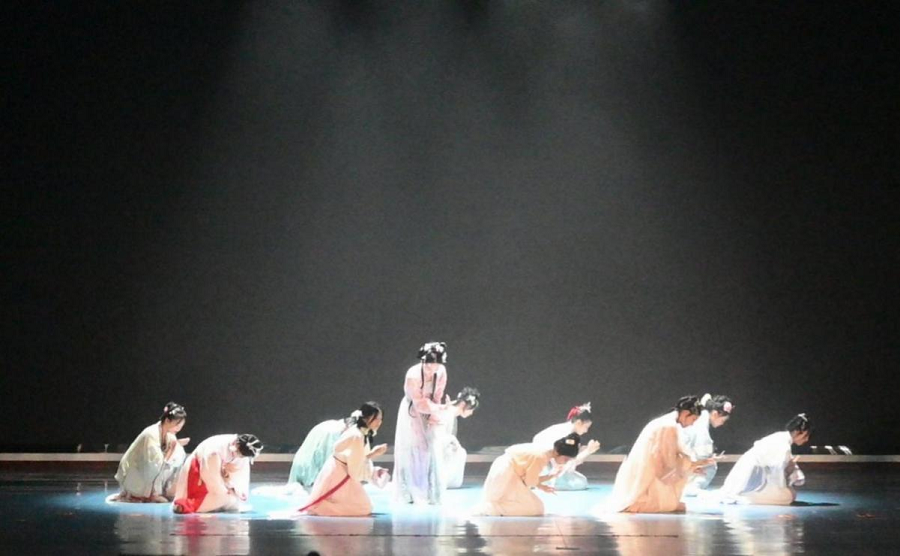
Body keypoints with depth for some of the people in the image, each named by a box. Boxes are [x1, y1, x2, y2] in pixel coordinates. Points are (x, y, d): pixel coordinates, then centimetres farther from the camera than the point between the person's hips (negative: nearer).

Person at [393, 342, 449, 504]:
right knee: (411, 451, -5)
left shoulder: (441, 372, -18)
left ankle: (430, 493, 8)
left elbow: (437, 396, -7)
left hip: (428, 412, 4)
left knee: (431, 451, 0)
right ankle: (410, 493, 1)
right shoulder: (413, 375, -30)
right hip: (412, 411, -4)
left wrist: (433, 414, -14)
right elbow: (419, 403, -26)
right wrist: (440, 409, -33)